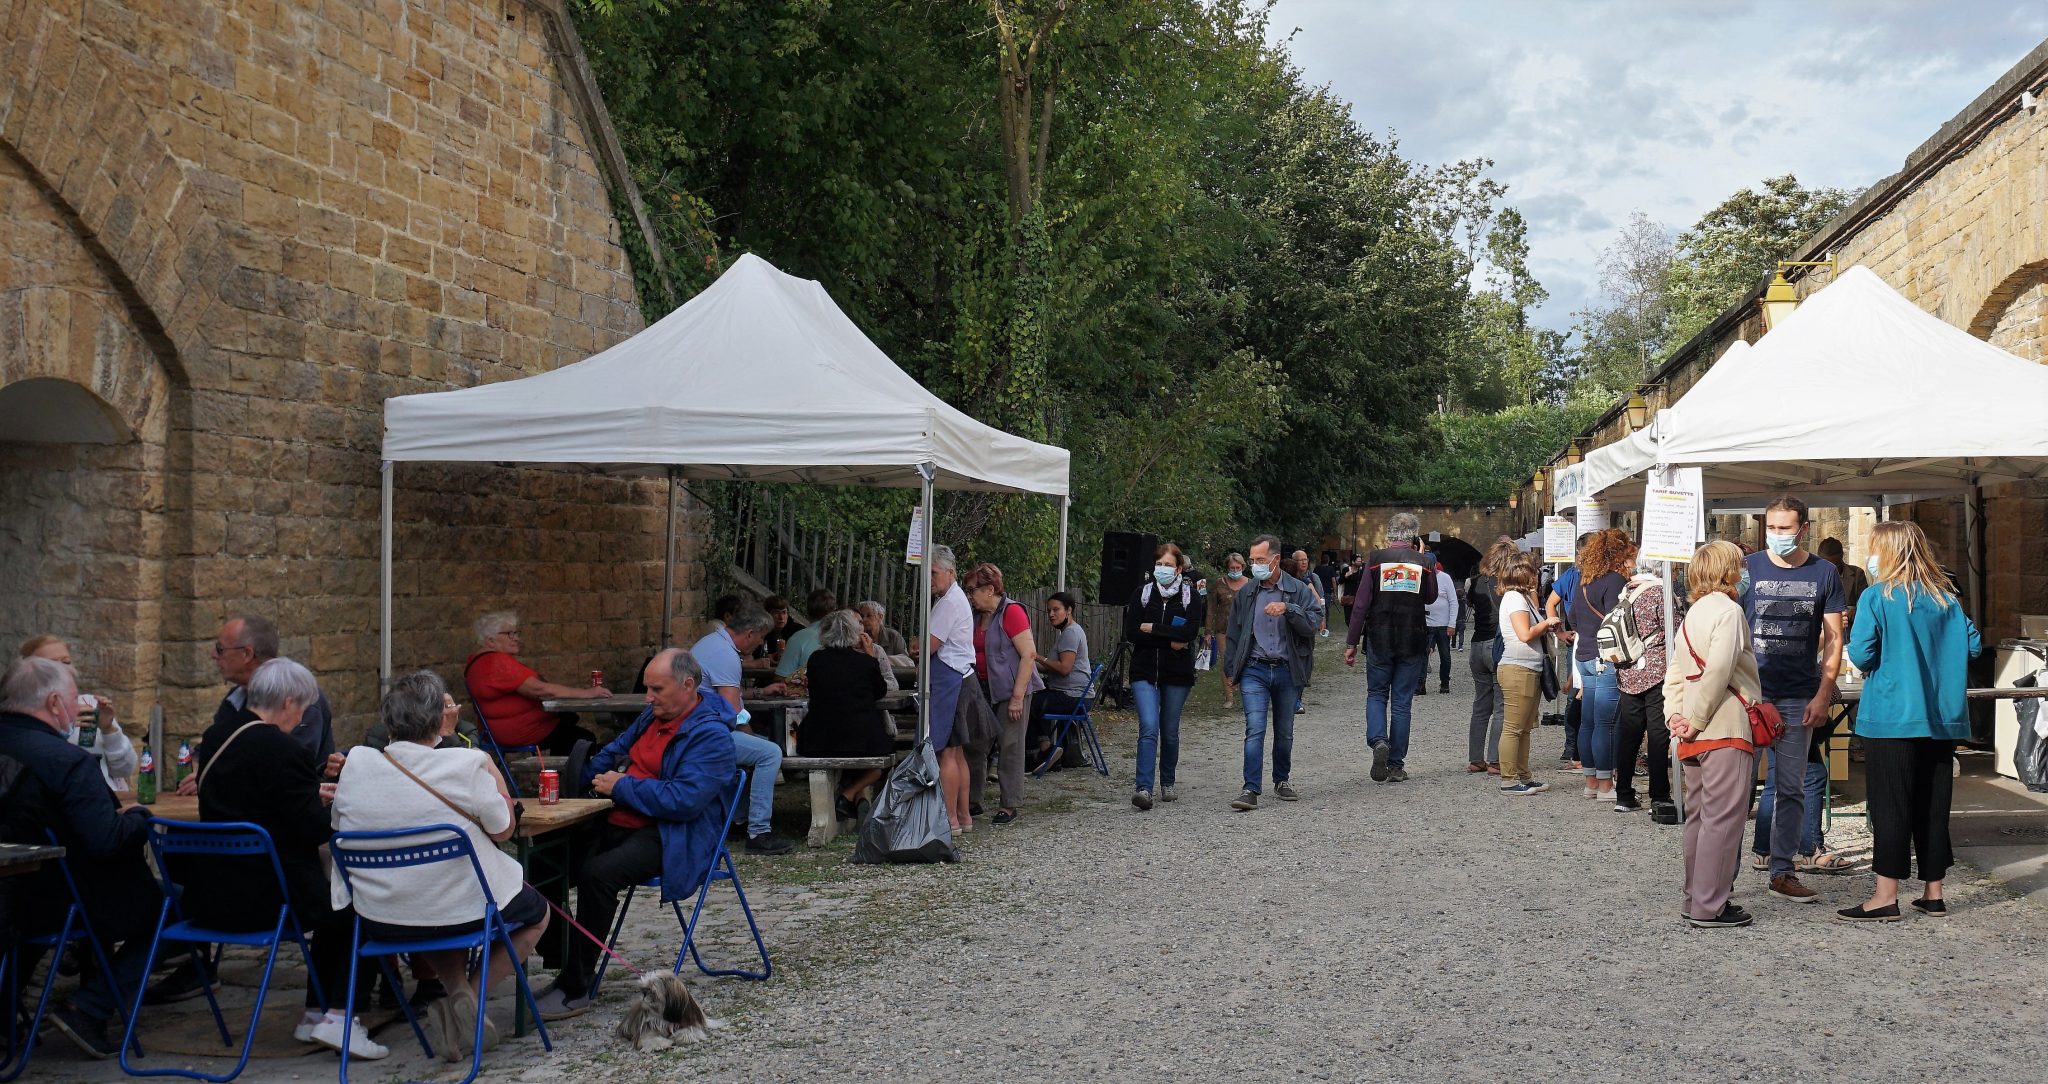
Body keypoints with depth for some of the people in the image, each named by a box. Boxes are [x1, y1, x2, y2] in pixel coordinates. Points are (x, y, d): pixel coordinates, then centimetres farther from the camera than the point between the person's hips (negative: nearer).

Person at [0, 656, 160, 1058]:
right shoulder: (68, 760, -23)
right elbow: (107, 841, -27)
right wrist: (138, 815, -6)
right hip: (59, 904, -8)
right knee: (166, 903, 7)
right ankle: (89, 1010, -2)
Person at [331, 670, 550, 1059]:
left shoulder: (355, 765, -7)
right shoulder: (467, 764, -18)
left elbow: (341, 824, 13)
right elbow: (503, 829, -4)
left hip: (378, 919, 4)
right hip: (460, 911, -4)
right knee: (537, 912, 26)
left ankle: (456, 987, 15)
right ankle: (471, 999, 5)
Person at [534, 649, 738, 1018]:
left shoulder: (711, 737, -14)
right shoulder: (654, 715, 14)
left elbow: (682, 800, -25)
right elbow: (615, 750, 32)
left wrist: (621, 787, -15)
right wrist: (601, 777, 12)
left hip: (671, 838, -9)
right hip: (620, 823, 9)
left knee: (596, 874, -33)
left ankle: (575, 990, -23)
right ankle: (560, 968, 0)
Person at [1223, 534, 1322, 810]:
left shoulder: (1299, 591, 1)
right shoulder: (1245, 594, 6)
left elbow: (1314, 623, -11)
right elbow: (1234, 634, 13)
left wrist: (1288, 608, -25)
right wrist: (1230, 670, 12)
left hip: (1287, 671, 1)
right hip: (1254, 671, 0)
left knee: (1285, 732, 13)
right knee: (1255, 730, -13)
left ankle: (1282, 781, 32)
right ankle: (1250, 790, -16)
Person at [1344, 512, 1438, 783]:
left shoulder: (1375, 560, -5)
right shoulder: (1423, 563, -2)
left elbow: (1361, 604, -6)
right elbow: (1431, 597, 16)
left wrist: (1351, 642, -1)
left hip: (1379, 641, -1)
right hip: (1412, 643, 1)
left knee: (1376, 695, 14)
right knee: (1402, 702, 7)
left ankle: (1378, 741, -12)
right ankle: (1396, 765, 9)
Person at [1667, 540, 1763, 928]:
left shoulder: (1692, 614, 17)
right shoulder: (1728, 609, -10)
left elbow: (1675, 673, 13)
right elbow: (1718, 671, -21)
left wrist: (1675, 714, 4)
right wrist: (1697, 720, -15)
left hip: (1696, 735, 9)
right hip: (1726, 730, -9)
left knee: (1699, 816, 15)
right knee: (1722, 818, -5)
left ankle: (1696, 899, 21)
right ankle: (1709, 907, -5)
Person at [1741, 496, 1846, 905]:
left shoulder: (1823, 573, 4)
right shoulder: (1747, 568, 2)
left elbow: (1833, 638, 5)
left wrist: (1823, 695, -4)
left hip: (1799, 698, 1)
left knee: (1791, 789, 7)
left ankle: (1782, 871, 16)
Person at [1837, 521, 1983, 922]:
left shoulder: (1878, 597, -9)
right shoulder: (1945, 597, 6)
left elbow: (1860, 654, -15)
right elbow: (1973, 646, 8)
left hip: (1891, 716, -5)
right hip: (1941, 718, 5)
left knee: (1890, 805, -2)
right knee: (1933, 805, 11)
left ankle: (1886, 896, -2)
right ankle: (1933, 893, 16)